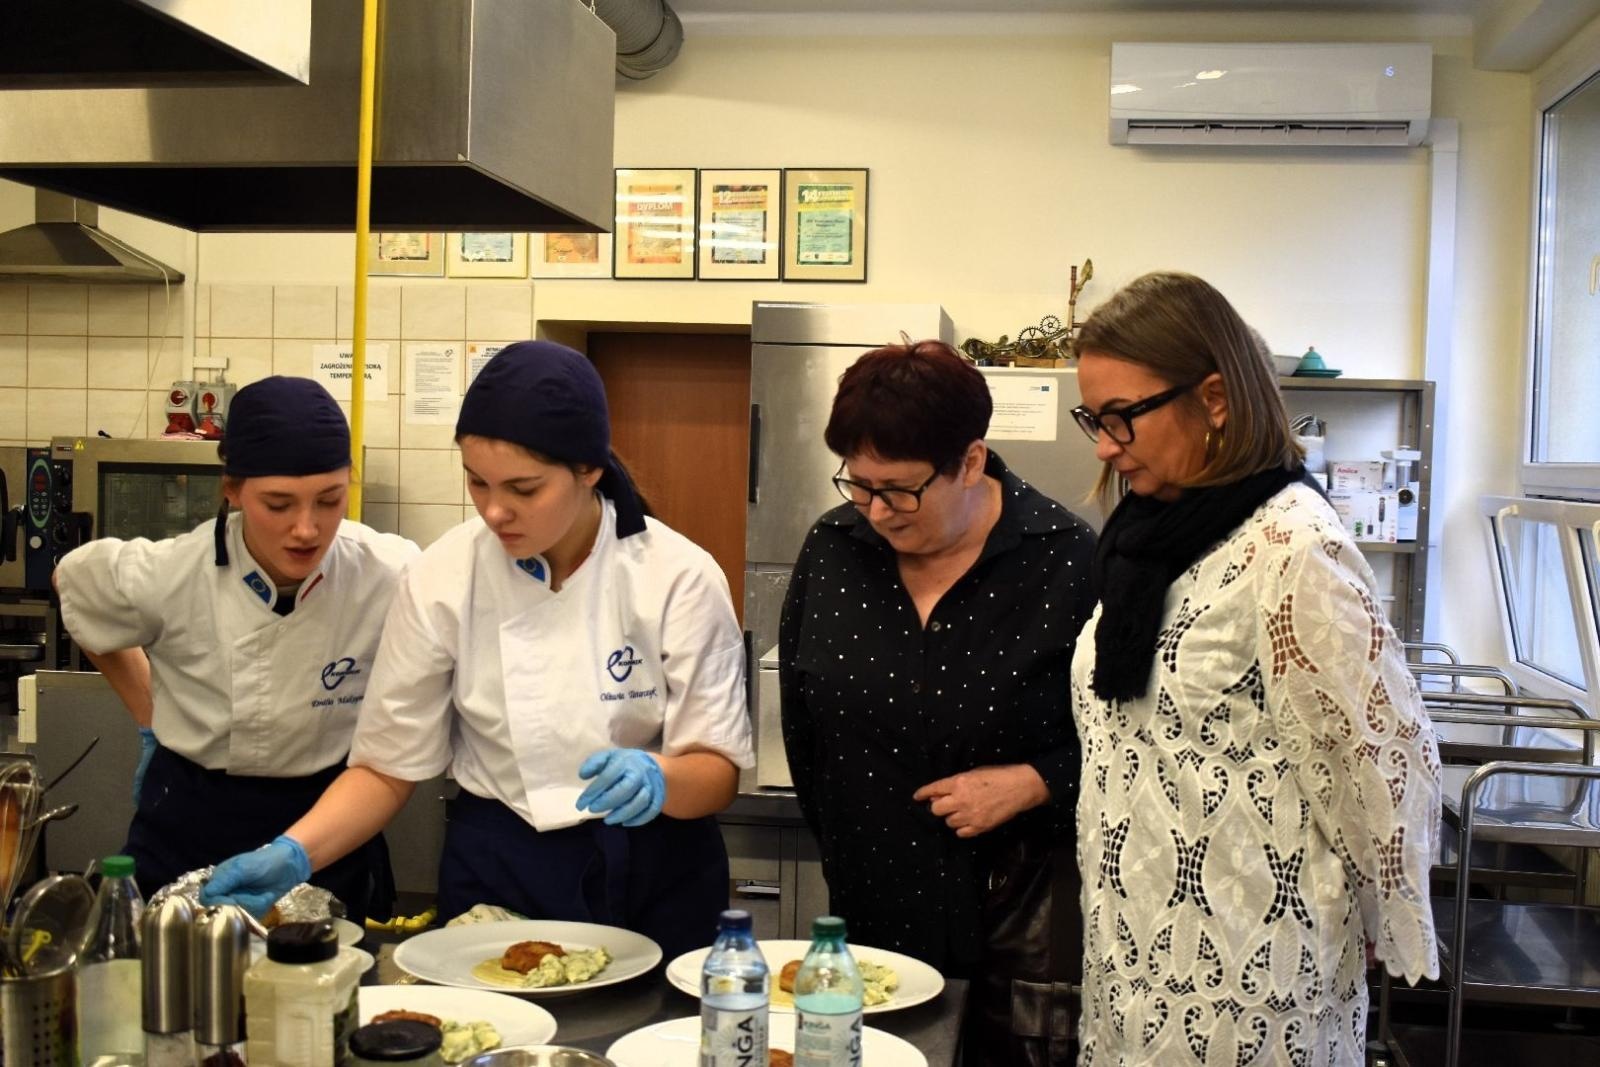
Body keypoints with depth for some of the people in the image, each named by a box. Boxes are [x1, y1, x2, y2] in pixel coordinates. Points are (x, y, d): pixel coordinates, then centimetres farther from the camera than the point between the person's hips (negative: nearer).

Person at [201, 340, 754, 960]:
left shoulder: (677, 577, -16)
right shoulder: (443, 578, -11)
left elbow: (718, 771, -12)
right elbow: (388, 767, -4)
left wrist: (657, 778, -33)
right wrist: (295, 853, -20)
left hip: (653, 878, -1)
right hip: (497, 874, 1)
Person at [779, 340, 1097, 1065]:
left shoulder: (1067, 562, -13)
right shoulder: (831, 550, -2)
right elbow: (801, 723, 9)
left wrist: (1030, 784, -18)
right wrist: (843, 854, 12)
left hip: (1018, 924, -3)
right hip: (871, 916, 4)